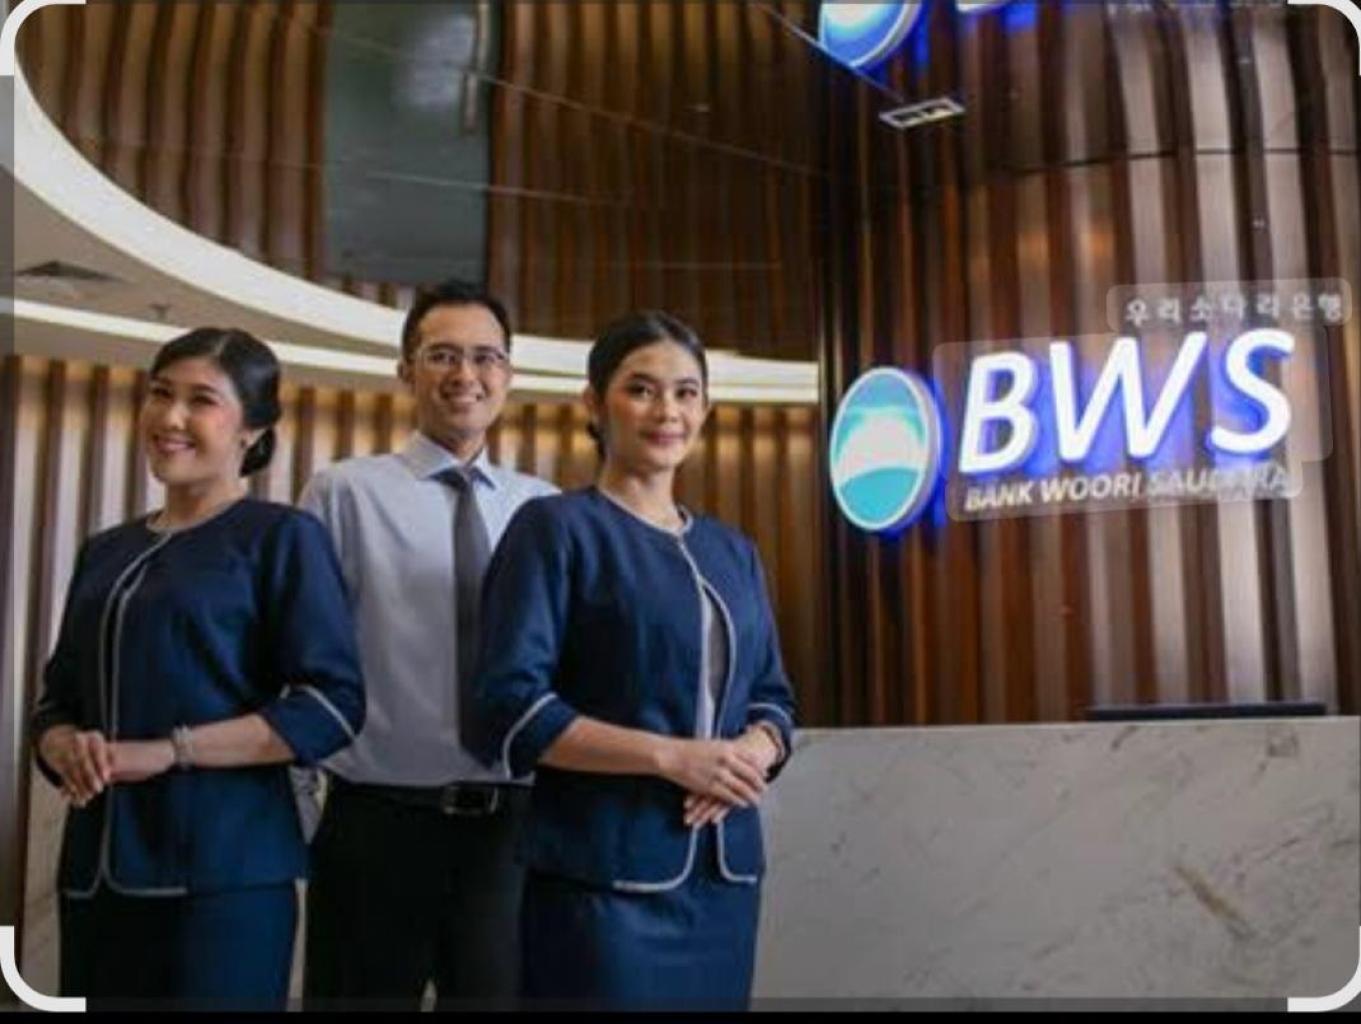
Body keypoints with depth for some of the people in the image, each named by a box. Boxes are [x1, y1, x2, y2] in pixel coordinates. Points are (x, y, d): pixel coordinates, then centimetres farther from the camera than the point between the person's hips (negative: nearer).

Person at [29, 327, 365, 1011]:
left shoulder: (282, 536, -4)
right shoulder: (106, 551, 14)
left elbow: (332, 704, -12)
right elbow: (56, 701, 17)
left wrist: (167, 751, -16)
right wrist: (68, 749, -6)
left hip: (224, 870, -5)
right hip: (96, 870, 6)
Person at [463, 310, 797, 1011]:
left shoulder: (732, 551, 14)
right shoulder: (557, 527, -4)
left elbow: (773, 696, 17)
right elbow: (506, 710, -12)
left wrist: (753, 752, -6)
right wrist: (671, 756, -18)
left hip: (725, 874, 6)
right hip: (605, 876, -5)